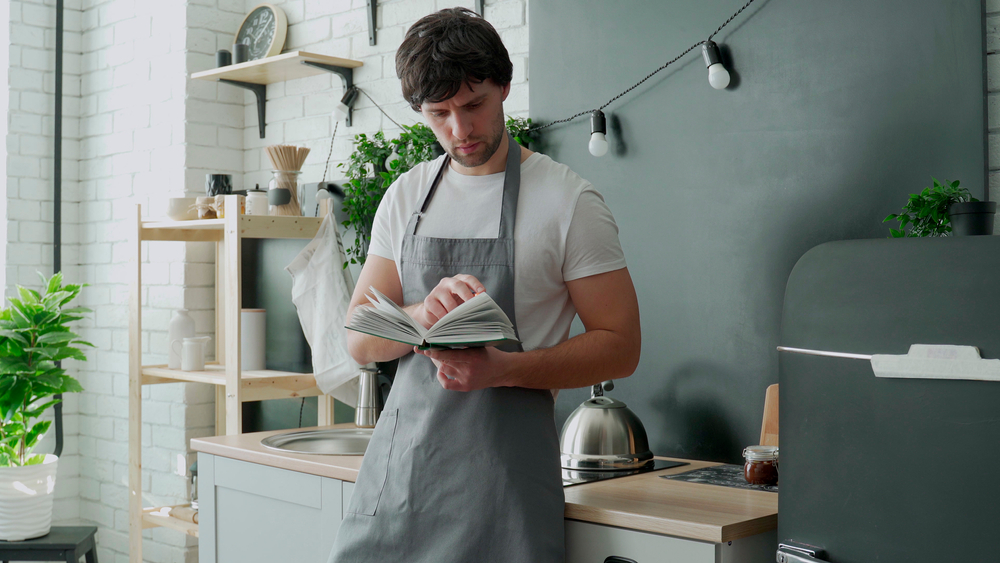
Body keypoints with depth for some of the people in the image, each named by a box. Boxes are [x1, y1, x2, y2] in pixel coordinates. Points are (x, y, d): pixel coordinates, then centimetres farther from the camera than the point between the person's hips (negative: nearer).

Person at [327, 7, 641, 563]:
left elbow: (620, 348, -5)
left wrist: (502, 369, -20)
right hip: (398, 457, 4)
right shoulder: (405, 196, 10)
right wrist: (426, 314, -15)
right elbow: (360, 339, 7)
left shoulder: (569, 200, -5)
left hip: (503, 461, -4)